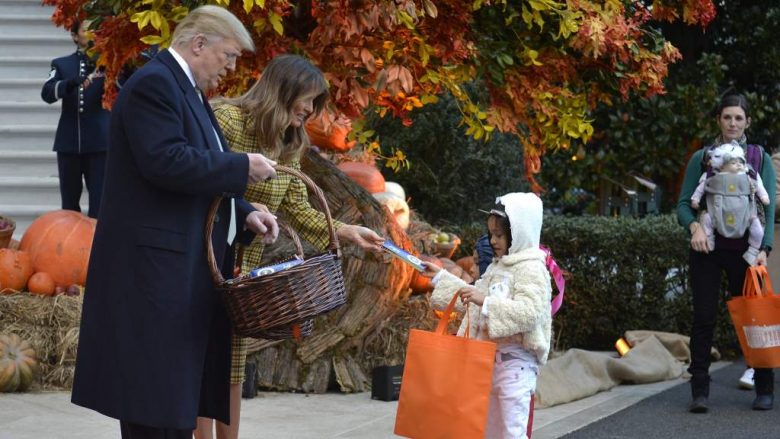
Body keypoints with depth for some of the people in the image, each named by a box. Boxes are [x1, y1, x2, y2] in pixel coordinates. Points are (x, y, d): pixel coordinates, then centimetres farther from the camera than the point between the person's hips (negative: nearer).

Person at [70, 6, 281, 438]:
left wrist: (245, 215, 6)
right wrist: (242, 167, -16)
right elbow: (165, 162, -25)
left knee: (178, 395, 9)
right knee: (157, 403, -10)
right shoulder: (154, 83, -12)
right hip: (156, 266, -10)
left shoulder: (185, 90, 20)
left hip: (184, 267, 10)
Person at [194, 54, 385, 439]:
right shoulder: (226, 119, -14)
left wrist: (348, 232, -3)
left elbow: (297, 209, 8)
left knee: (233, 363, 10)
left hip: (243, 267, 7)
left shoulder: (288, 146, 9)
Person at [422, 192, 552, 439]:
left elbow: (529, 312, -27)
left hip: (515, 361, -10)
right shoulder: (497, 268, 16)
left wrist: (486, 301, -31)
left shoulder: (532, 270, -13)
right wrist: (440, 277, 26)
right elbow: (473, 299, 27)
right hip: (491, 358, 10)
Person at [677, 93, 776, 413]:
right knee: (704, 317, -5)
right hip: (708, 248, 0)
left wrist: (764, 248, -10)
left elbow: (768, 208, 3)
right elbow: (684, 203, 4)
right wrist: (694, 227, -17)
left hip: (744, 249, 0)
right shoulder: (701, 158, 8)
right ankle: (699, 391, -1)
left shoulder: (760, 159, 8)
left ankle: (765, 389, 13)